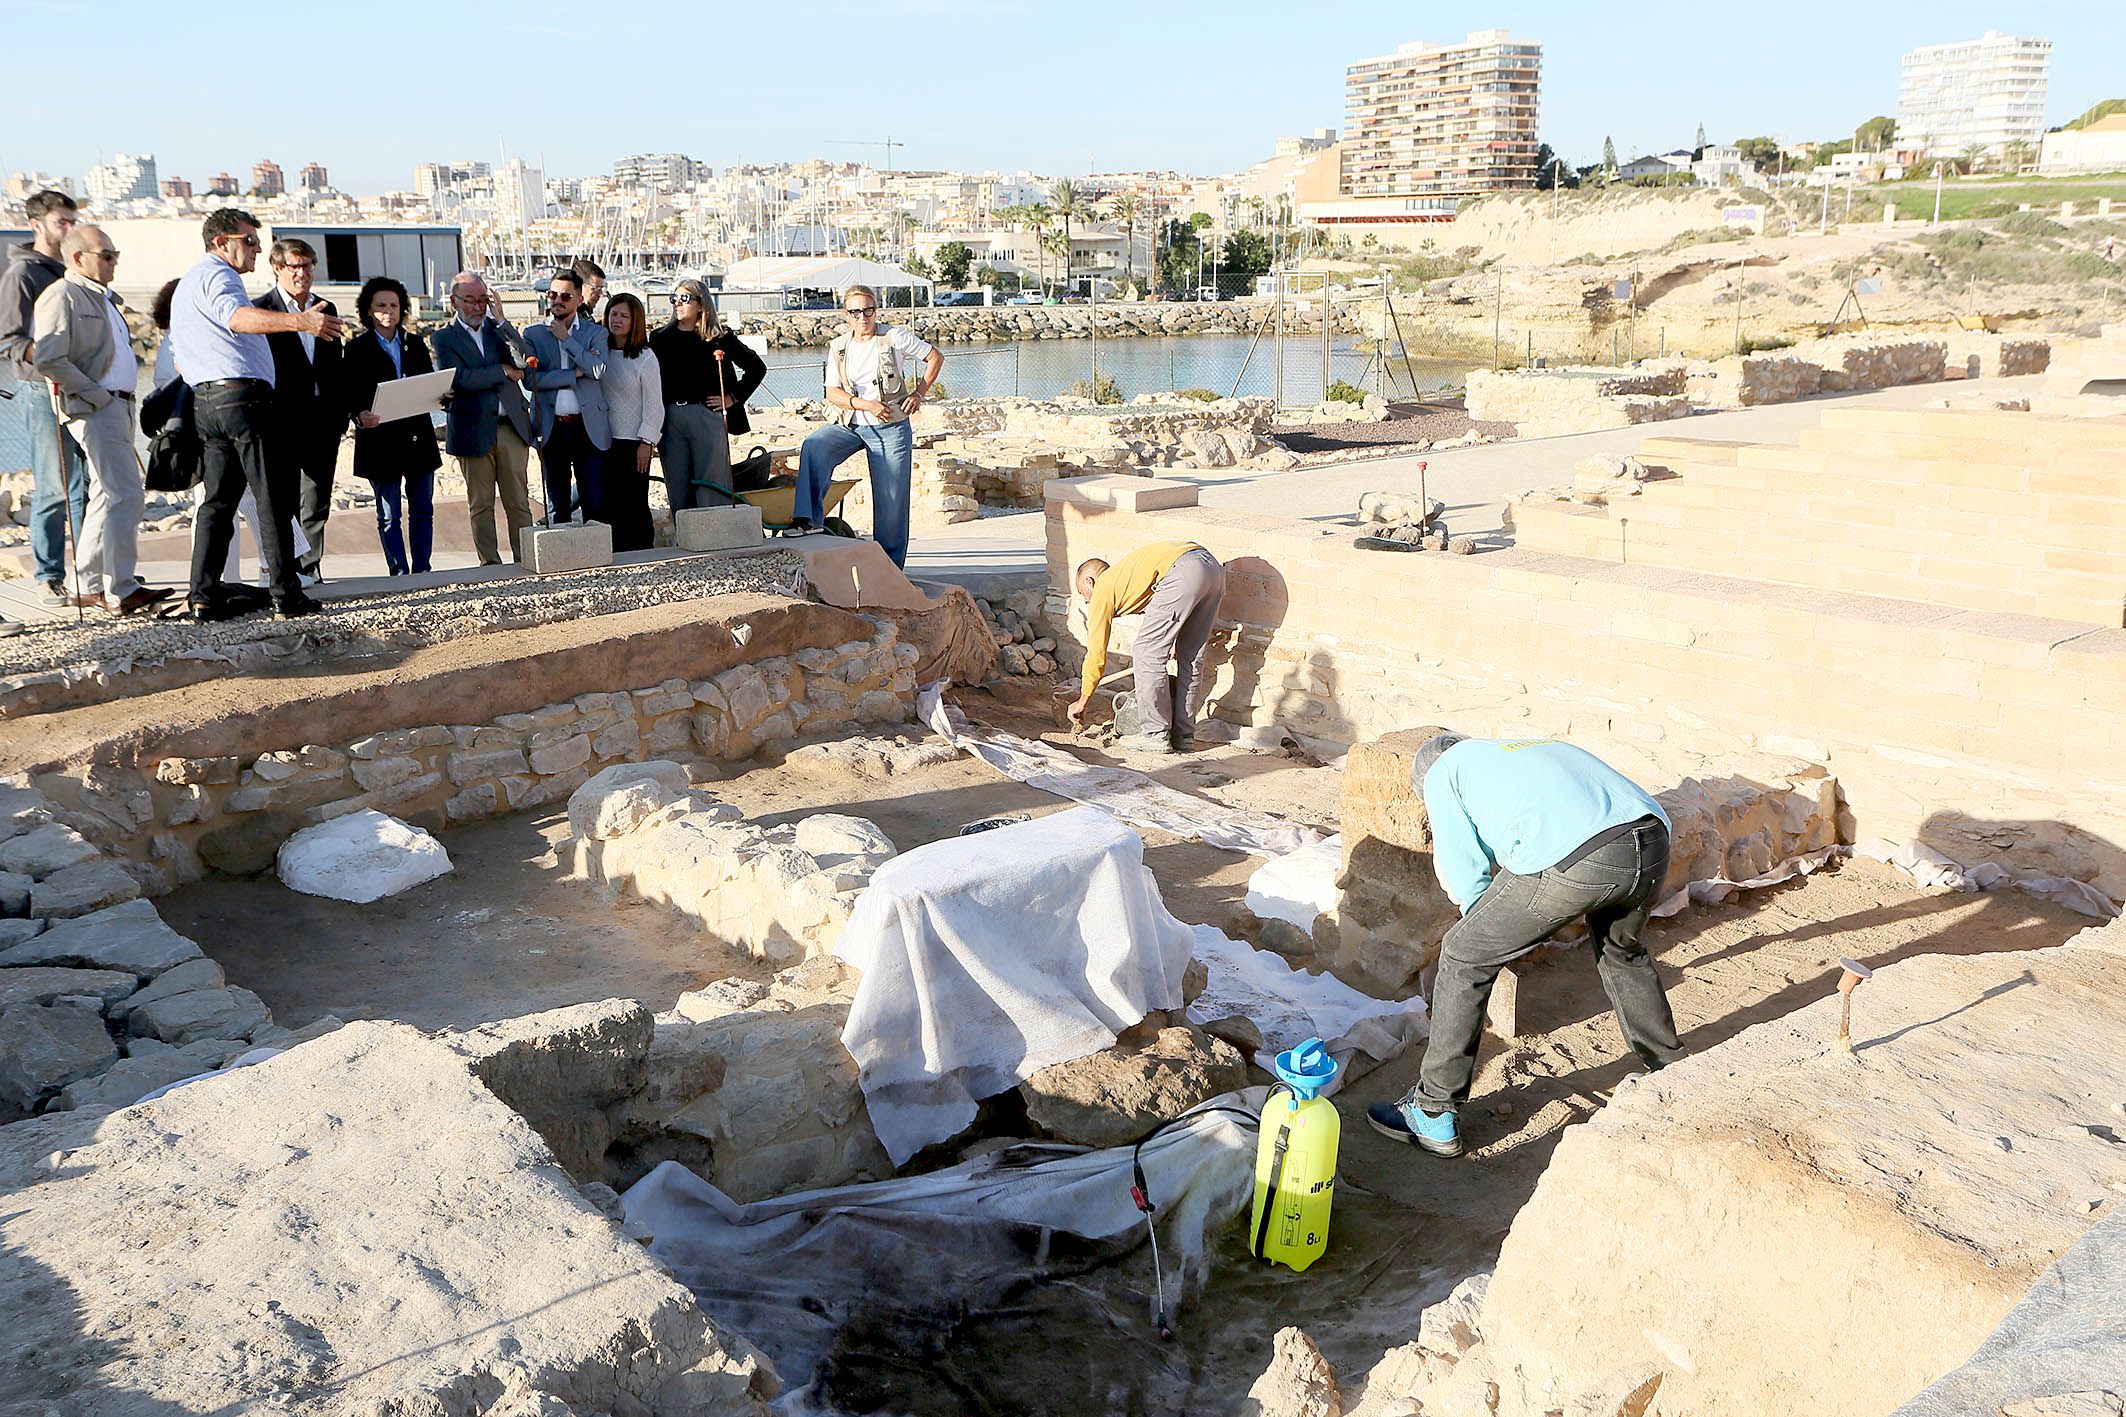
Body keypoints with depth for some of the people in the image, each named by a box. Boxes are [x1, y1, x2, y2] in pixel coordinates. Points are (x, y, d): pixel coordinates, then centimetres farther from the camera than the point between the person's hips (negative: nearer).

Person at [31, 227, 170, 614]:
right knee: (126, 496, -15)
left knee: (107, 495, 12)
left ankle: (90, 585, 18)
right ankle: (120, 592, -14)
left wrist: (125, 401, 18)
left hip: (117, 405, 10)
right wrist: (99, 396, -16)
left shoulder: (102, 297, 22)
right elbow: (50, 361, -17)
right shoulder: (61, 296, -8)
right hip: (92, 408, -10)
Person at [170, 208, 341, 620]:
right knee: (273, 501, -7)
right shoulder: (216, 275, -6)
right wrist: (300, 321, -43)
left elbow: (181, 357, 30)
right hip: (242, 395, -10)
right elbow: (237, 317, -29)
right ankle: (285, 594, -9)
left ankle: (205, 594, 5)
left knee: (218, 500, 9)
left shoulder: (186, 284, 27)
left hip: (204, 400, 10)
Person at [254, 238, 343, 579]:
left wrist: (340, 414, 12)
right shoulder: (261, 309, -3)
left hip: (322, 423, 5)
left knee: (317, 505, 7)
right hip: (282, 421, -5)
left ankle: (310, 571, 14)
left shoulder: (326, 308, 15)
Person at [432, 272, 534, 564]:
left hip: (512, 427, 2)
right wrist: (504, 371, -7)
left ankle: (525, 560, 7)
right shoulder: (445, 338, 1)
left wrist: (502, 321, -9)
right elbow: (461, 379, -13)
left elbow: (525, 360, -6)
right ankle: (490, 562, 10)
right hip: (474, 431, -2)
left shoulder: (499, 329, 11)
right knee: (480, 505, 5)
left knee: (518, 502, 3)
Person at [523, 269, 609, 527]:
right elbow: (530, 378, -5)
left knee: (594, 502, -1)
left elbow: (598, 370, -11)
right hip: (552, 428, 1)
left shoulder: (596, 333, 7)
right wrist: (576, 373, -9)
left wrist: (566, 339, -8)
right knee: (557, 503, 7)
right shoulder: (534, 334, 8)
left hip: (588, 426, -1)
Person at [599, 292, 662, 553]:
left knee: (634, 504, -2)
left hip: (633, 442, -5)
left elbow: (654, 404, -6)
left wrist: (647, 442, -11)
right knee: (606, 504, 4)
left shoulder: (645, 357, -4)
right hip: (605, 441, 5)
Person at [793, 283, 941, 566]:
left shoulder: (895, 338, -1)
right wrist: (867, 405, -14)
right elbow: (832, 393, 1)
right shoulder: (838, 347, 8)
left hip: (891, 428, -3)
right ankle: (809, 520, -28)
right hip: (850, 425, 3)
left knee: (891, 501, -3)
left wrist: (919, 393, -3)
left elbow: (936, 358, 7)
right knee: (813, 445, -26)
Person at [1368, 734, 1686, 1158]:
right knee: (1621, 951, 38)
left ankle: (1433, 1116, 18)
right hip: (1653, 840, 7)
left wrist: (1494, 934, 34)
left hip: (1572, 861, -7)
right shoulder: (1534, 747, 41)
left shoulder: (1442, 772, 22)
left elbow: (1466, 876, 15)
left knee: (1464, 959, 12)